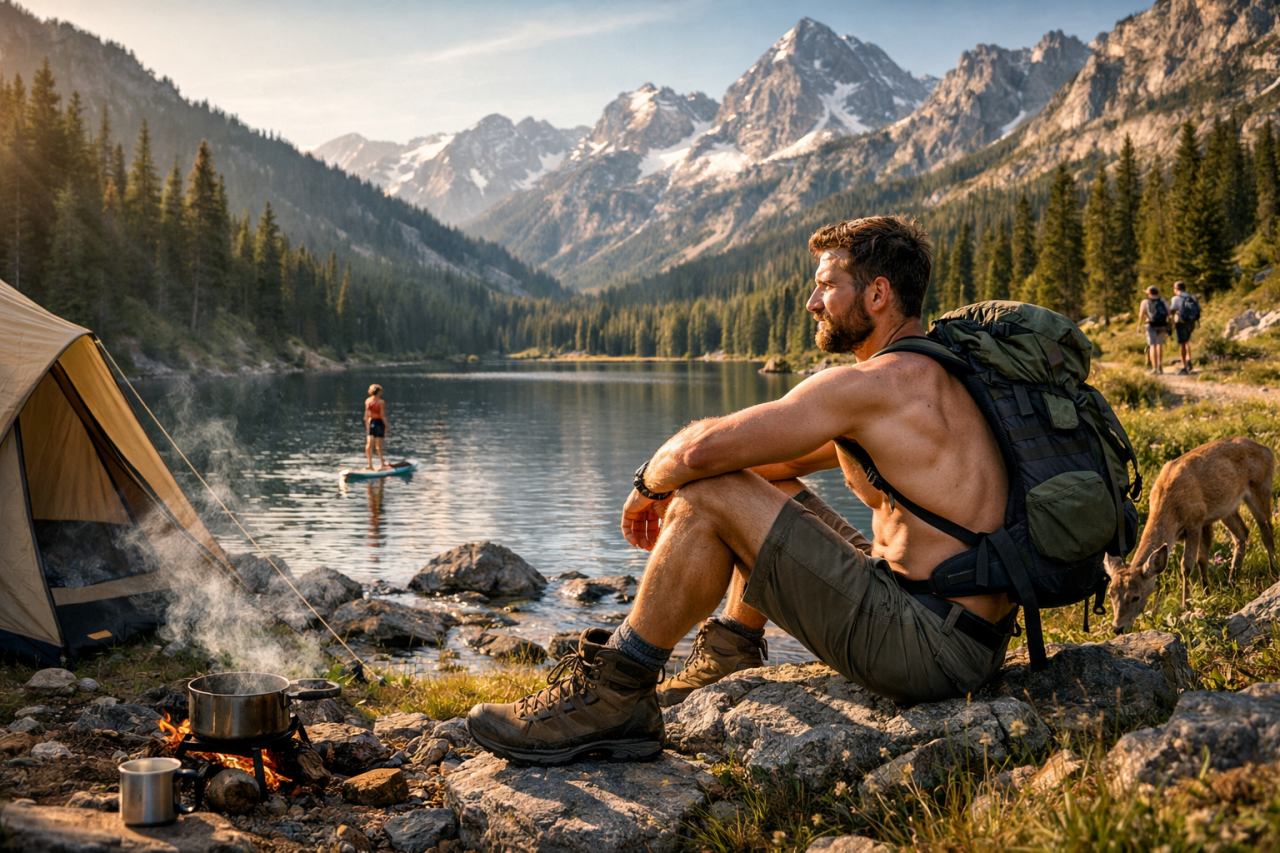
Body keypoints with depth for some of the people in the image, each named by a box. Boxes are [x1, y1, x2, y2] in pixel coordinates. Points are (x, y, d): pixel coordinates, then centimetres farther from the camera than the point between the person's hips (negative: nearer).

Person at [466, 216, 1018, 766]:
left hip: (934, 649, -10)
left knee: (708, 497, -14)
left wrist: (650, 483, 3)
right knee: (769, 489, 21)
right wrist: (674, 486, 15)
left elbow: (703, 449, -19)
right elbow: (788, 457, 24)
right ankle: (728, 662, 29)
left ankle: (614, 696, -4)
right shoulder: (928, 378, 16)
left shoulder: (879, 382, -16)